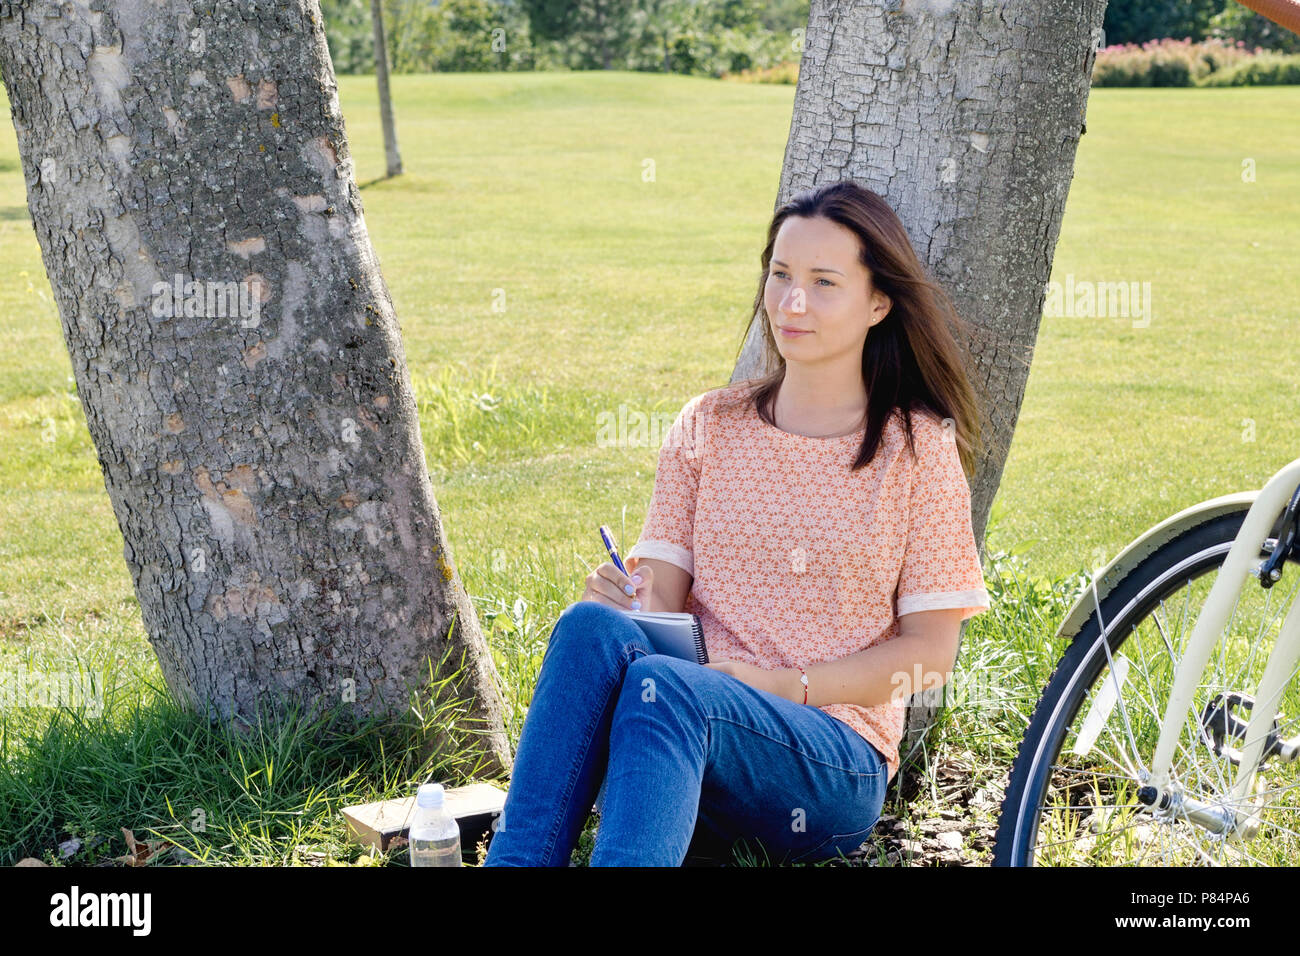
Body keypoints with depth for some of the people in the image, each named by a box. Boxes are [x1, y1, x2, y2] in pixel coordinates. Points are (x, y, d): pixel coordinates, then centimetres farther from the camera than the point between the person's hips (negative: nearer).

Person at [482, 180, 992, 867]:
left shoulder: (919, 446, 6)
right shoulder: (708, 424, 15)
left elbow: (930, 651, 2)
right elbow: (662, 598, 8)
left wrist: (781, 685, -12)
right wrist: (623, 600, -16)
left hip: (836, 768, -3)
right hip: (690, 725, 3)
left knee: (661, 684, -35)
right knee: (592, 627, -31)